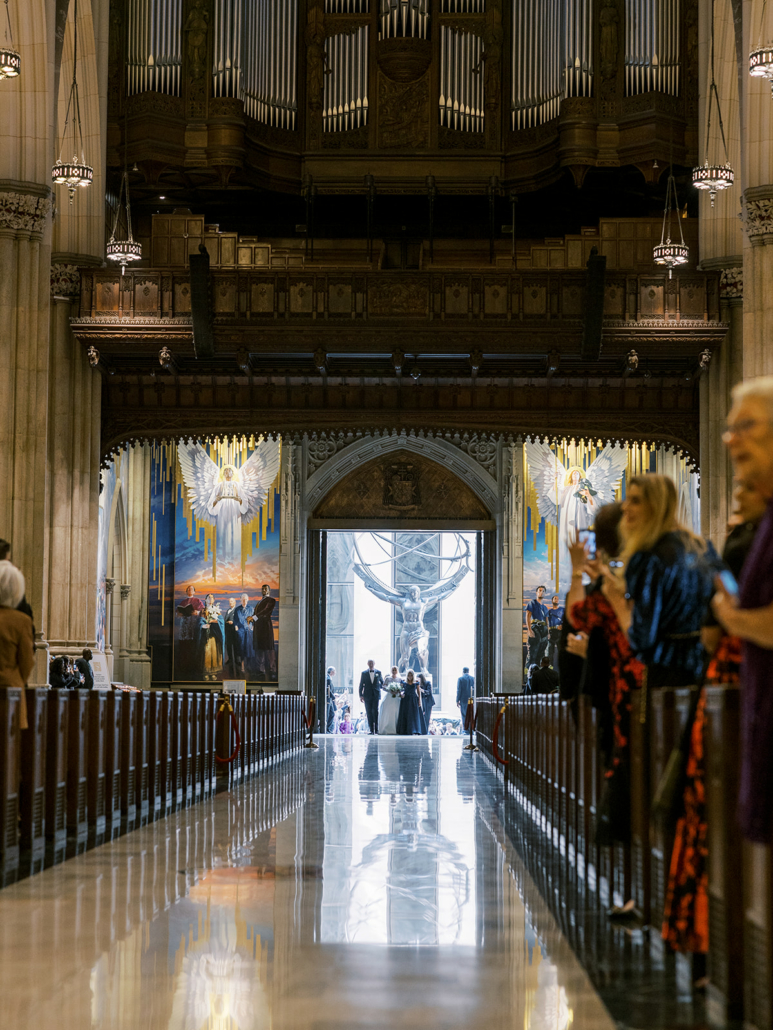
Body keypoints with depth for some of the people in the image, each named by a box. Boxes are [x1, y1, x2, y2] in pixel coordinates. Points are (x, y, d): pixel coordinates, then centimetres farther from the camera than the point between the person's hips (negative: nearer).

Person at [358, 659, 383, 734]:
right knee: (369, 712, 0)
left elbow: (382, 682, 23)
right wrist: (361, 695, -1)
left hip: (376, 695, 0)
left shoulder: (378, 673, 7)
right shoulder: (364, 673, 5)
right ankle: (371, 729, 4)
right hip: (367, 696, 0)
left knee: (375, 711, -9)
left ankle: (376, 729, -6)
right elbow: (361, 685, 5)